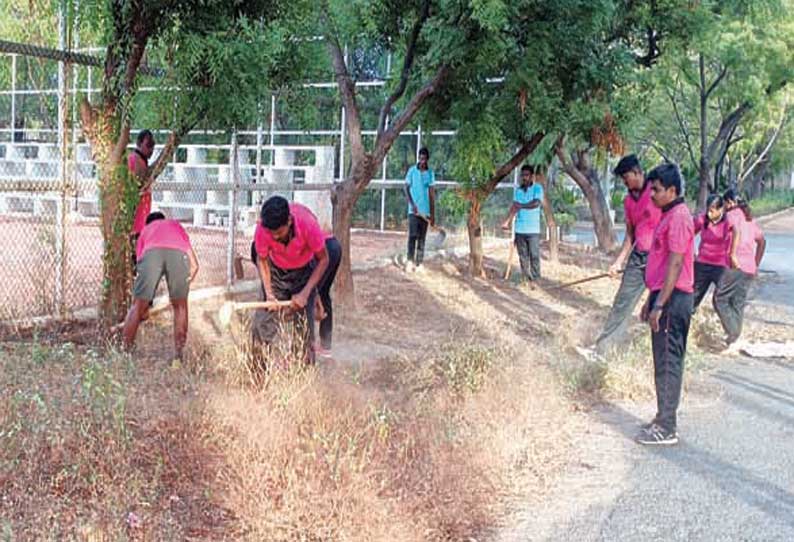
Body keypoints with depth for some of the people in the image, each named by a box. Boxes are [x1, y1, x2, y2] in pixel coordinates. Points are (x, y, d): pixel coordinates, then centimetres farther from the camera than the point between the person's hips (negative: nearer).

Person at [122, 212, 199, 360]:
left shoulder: (145, 230, 42)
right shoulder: (176, 225, 44)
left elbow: (140, 263, 38)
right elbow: (194, 265, 34)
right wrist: (185, 285, 49)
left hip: (151, 253, 0)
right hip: (178, 253, 0)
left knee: (138, 306, 14)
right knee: (180, 306, 18)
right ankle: (179, 354, 17)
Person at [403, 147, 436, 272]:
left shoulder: (430, 173, 7)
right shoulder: (412, 171, 1)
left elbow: (432, 194, 8)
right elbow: (406, 189, -1)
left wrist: (433, 214, 6)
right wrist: (412, 204, -15)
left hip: (425, 211, 3)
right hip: (413, 210, -3)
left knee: (422, 238, 4)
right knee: (413, 235, -15)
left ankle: (418, 264, 8)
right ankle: (410, 261, -19)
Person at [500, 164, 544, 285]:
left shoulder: (537, 188, 0)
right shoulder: (517, 190, 11)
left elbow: (536, 203, -16)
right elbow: (514, 207, 0)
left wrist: (521, 206, -8)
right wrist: (507, 221, -14)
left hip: (533, 230, -4)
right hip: (519, 230, 4)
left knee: (534, 256, -5)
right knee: (523, 256, 7)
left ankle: (535, 280, -2)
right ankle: (526, 279, 12)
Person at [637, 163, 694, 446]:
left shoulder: (678, 218, -16)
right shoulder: (668, 216, 16)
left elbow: (675, 264, -21)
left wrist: (659, 305, -21)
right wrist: (651, 299, 22)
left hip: (673, 300, -10)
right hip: (663, 297, 10)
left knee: (668, 363, -5)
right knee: (665, 361, 15)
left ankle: (666, 429, 2)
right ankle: (664, 419, 24)